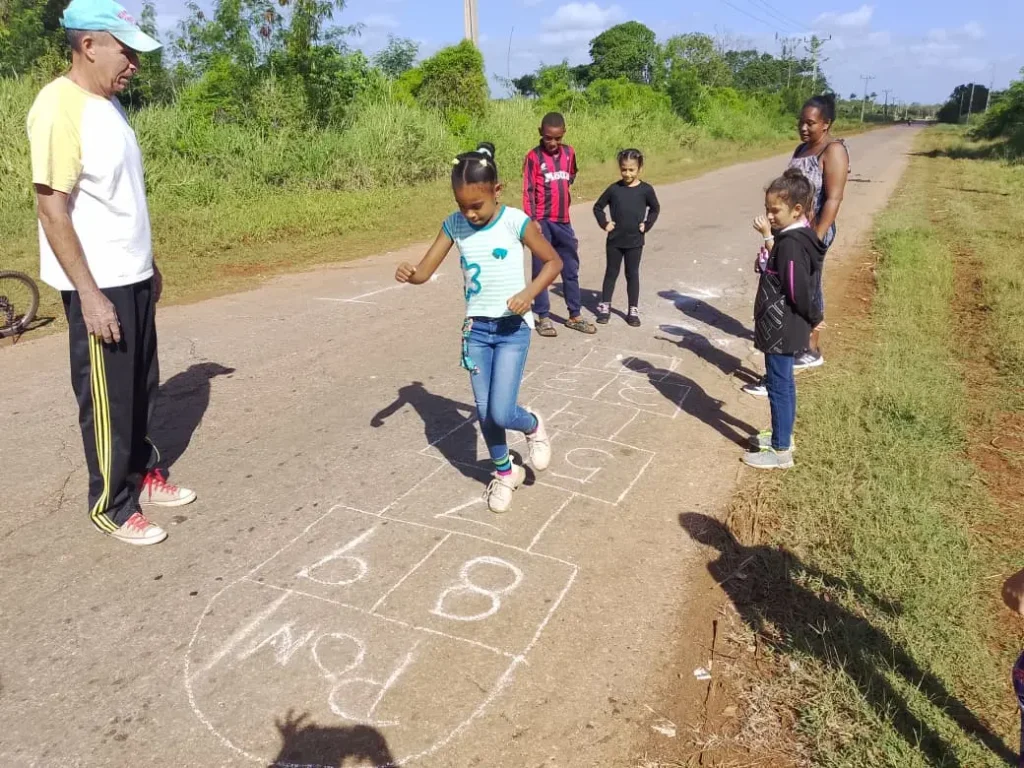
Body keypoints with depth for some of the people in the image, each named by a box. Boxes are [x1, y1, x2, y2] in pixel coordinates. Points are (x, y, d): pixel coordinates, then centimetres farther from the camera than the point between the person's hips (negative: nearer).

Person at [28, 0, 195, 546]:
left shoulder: (108, 104, 11)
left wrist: (148, 265, 19)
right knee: (107, 400, 3)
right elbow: (52, 210, -19)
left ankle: (143, 474, 33)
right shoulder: (59, 107, -17)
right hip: (97, 286, -8)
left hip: (132, 278, 8)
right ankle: (112, 507, 17)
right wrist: (89, 294, -21)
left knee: (140, 389, 17)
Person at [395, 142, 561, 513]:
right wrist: (407, 273, -27)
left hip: (513, 328, -4)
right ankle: (504, 472, 32)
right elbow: (424, 272, -3)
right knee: (484, 413, 7)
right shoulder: (454, 225, -3)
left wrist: (529, 293, -21)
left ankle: (533, 426, 25)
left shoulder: (515, 221, -13)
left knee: (501, 413, -11)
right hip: (476, 328, 4)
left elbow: (553, 262, -4)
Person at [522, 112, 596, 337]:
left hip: (563, 220, 5)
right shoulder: (533, 156, -7)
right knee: (541, 270, 3)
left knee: (571, 269, 10)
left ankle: (575, 316, 21)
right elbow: (528, 191, -11)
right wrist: (532, 221, -18)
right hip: (542, 221, -5)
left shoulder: (569, 152, 7)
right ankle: (543, 317, 11)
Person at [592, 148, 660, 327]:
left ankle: (633, 310, 16)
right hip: (614, 240, 0)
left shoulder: (646, 190, -5)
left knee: (632, 275, 8)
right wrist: (604, 223, -5)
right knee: (611, 273, 10)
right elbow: (598, 207, 6)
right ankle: (604, 307, 20)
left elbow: (655, 208, 10)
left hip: (635, 242, 0)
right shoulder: (614, 189, -4)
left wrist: (647, 225, -1)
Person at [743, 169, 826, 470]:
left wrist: (813, 318, -7)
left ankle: (781, 452, 11)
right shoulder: (791, 237, 6)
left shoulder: (791, 243, -23)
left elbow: (798, 291, -22)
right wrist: (769, 237, 10)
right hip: (785, 327, 10)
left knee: (778, 386, 0)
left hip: (781, 329, -10)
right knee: (784, 383, 20)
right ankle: (782, 436, 35)